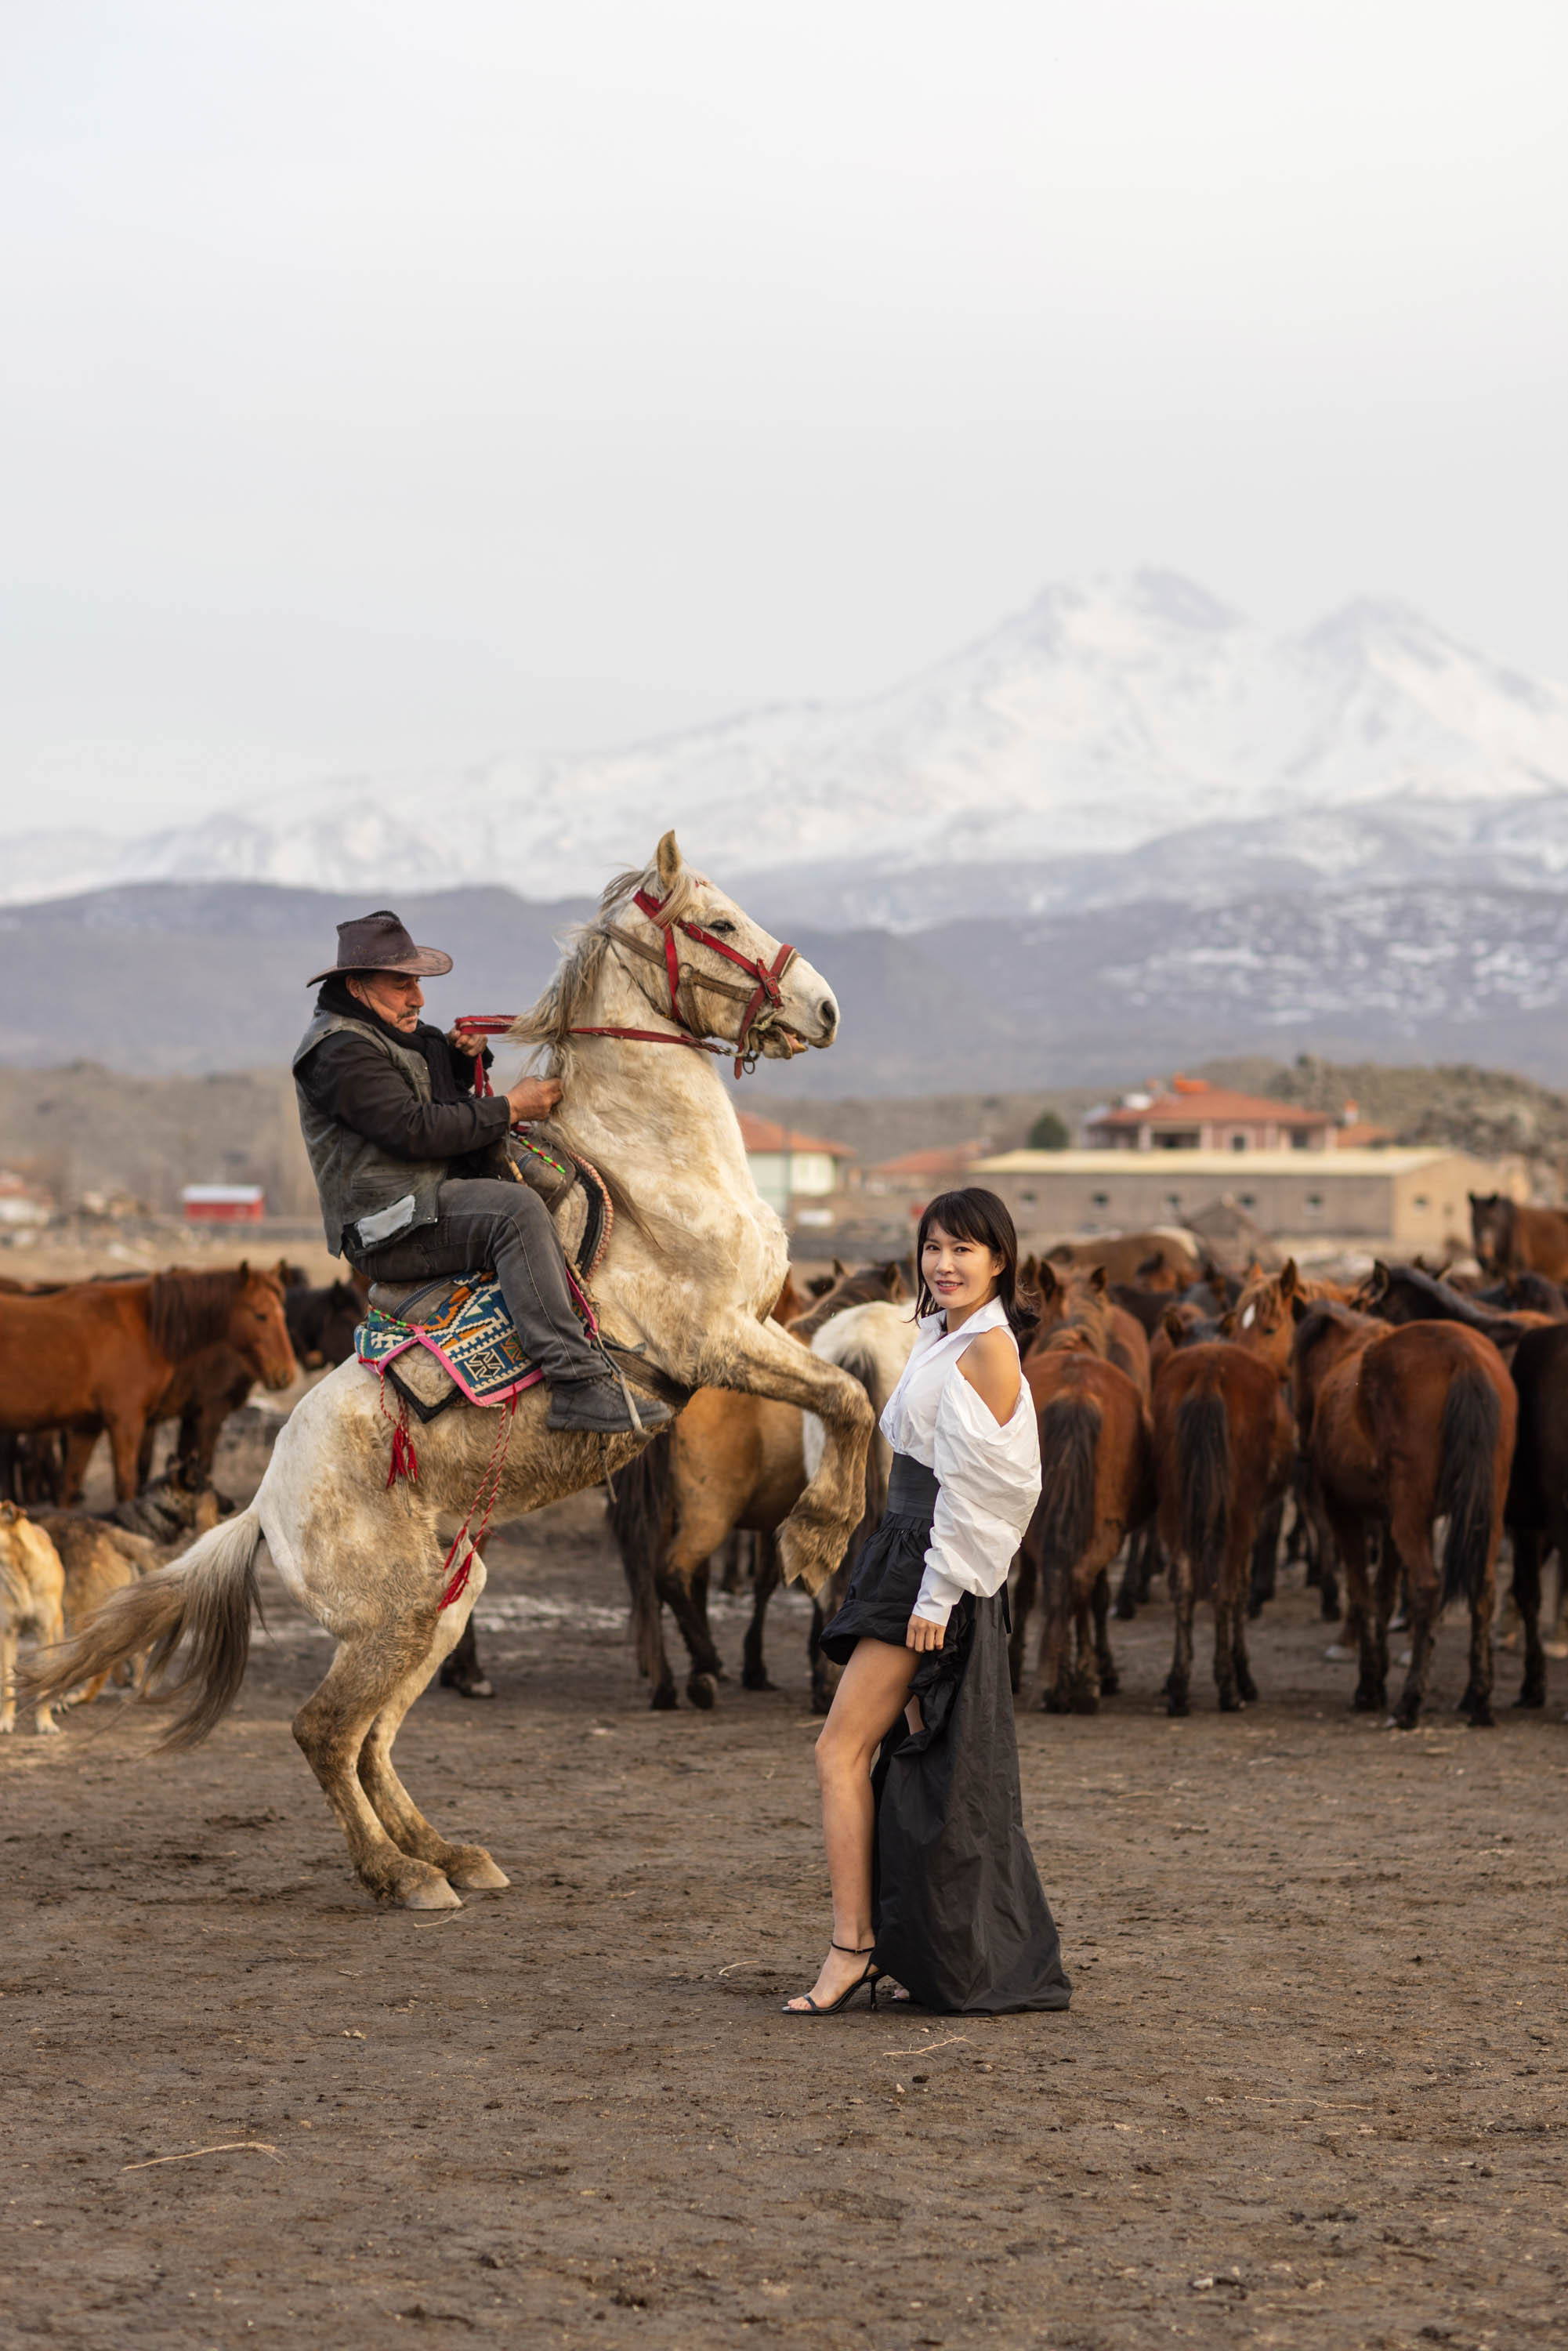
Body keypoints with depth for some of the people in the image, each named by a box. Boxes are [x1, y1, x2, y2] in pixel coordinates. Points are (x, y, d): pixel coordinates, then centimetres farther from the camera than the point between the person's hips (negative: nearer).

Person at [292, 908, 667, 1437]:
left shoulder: (387, 1031, 20)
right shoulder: (339, 1051, -14)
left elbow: (439, 1098, 34)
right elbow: (414, 1129, -23)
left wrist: (463, 1059, 11)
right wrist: (508, 1108, -16)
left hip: (436, 1200, 11)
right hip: (388, 1227, -11)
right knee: (517, 1211, -32)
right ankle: (578, 1383, -40)